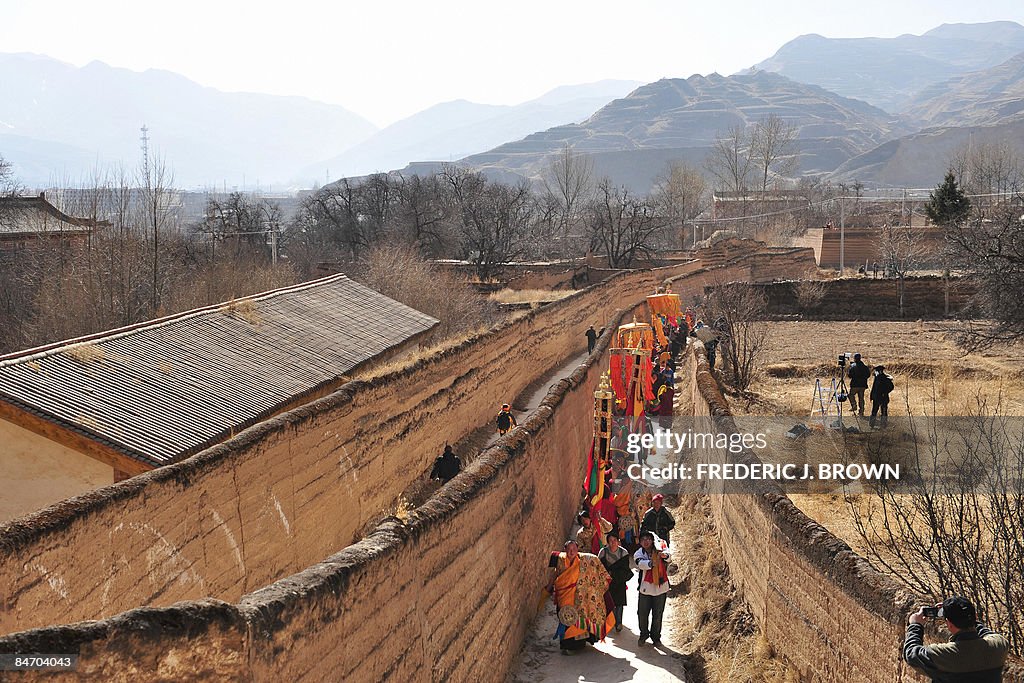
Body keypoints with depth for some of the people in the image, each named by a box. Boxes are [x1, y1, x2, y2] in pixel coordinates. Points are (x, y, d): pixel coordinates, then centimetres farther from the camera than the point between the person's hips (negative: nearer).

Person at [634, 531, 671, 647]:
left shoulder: (659, 549, -3)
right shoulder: (638, 554, -3)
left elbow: (667, 556, -24)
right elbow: (641, 564, -25)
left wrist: (665, 555, -48)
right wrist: (651, 563, -45)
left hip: (661, 587, 0)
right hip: (645, 588, 0)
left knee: (658, 615, 11)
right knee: (642, 614, 7)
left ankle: (656, 636, 32)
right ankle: (643, 635, 31)